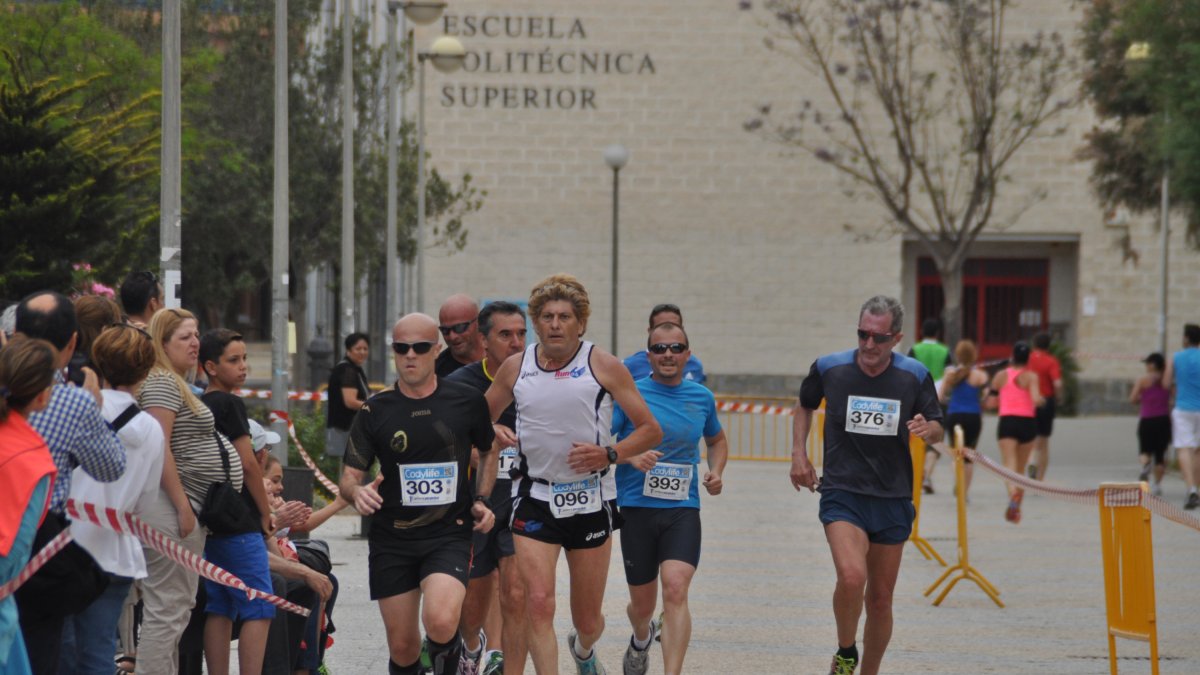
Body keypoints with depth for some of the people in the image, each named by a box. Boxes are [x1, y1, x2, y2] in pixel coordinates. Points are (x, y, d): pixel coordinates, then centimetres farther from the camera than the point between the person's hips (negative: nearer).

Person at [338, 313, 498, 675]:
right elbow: (348, 477, 1)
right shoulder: (375, 411, 1)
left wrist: (481, 500, 5)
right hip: (391, 540, 2)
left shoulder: (467, 401, 1)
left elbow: (487, 451, 19)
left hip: (449, 535, -2)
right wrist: (357, 492, -22)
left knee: (440, 622, -25)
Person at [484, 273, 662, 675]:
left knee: (588, 619, 11)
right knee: (538, 603, -17)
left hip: (590, 501, -1)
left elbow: (651, 431, -2)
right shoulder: (515, 368, 3)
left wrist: (610, 454, -18)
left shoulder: (603, 367, -4)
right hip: (534, 499, 1)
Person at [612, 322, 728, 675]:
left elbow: (717, 439, 27)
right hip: (637, 509, -1)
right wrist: (630, 456, -27)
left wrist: (716, 471, 7)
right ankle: (641, 639, 49)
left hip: (682, 510, 1)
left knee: (675, 589, -21)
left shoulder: (701, 397, 8)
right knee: (642, 604, 12)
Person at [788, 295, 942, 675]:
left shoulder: (915, 376, -1)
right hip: (842, 493, -2)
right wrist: (799, 453, 8)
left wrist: (928, 429, -15)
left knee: (880, 600, 8)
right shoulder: (829, 369, -2)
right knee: (851, 577, -24)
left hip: (893, 499, 2)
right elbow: (805, 405, 18)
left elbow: (937, 429, 9)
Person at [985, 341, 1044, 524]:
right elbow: (1036, 400, -16)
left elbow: (991, 404, 7)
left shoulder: (1000, 376, 5)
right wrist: (1040, 399, 5)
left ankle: (1013, 494, -41)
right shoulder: (1031, 377, -3)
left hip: (1007, 422, 0)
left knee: (1009, 465, -11)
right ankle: (1017, 509, 17)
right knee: (1020, 468, 15)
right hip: (1027, 422, 0)